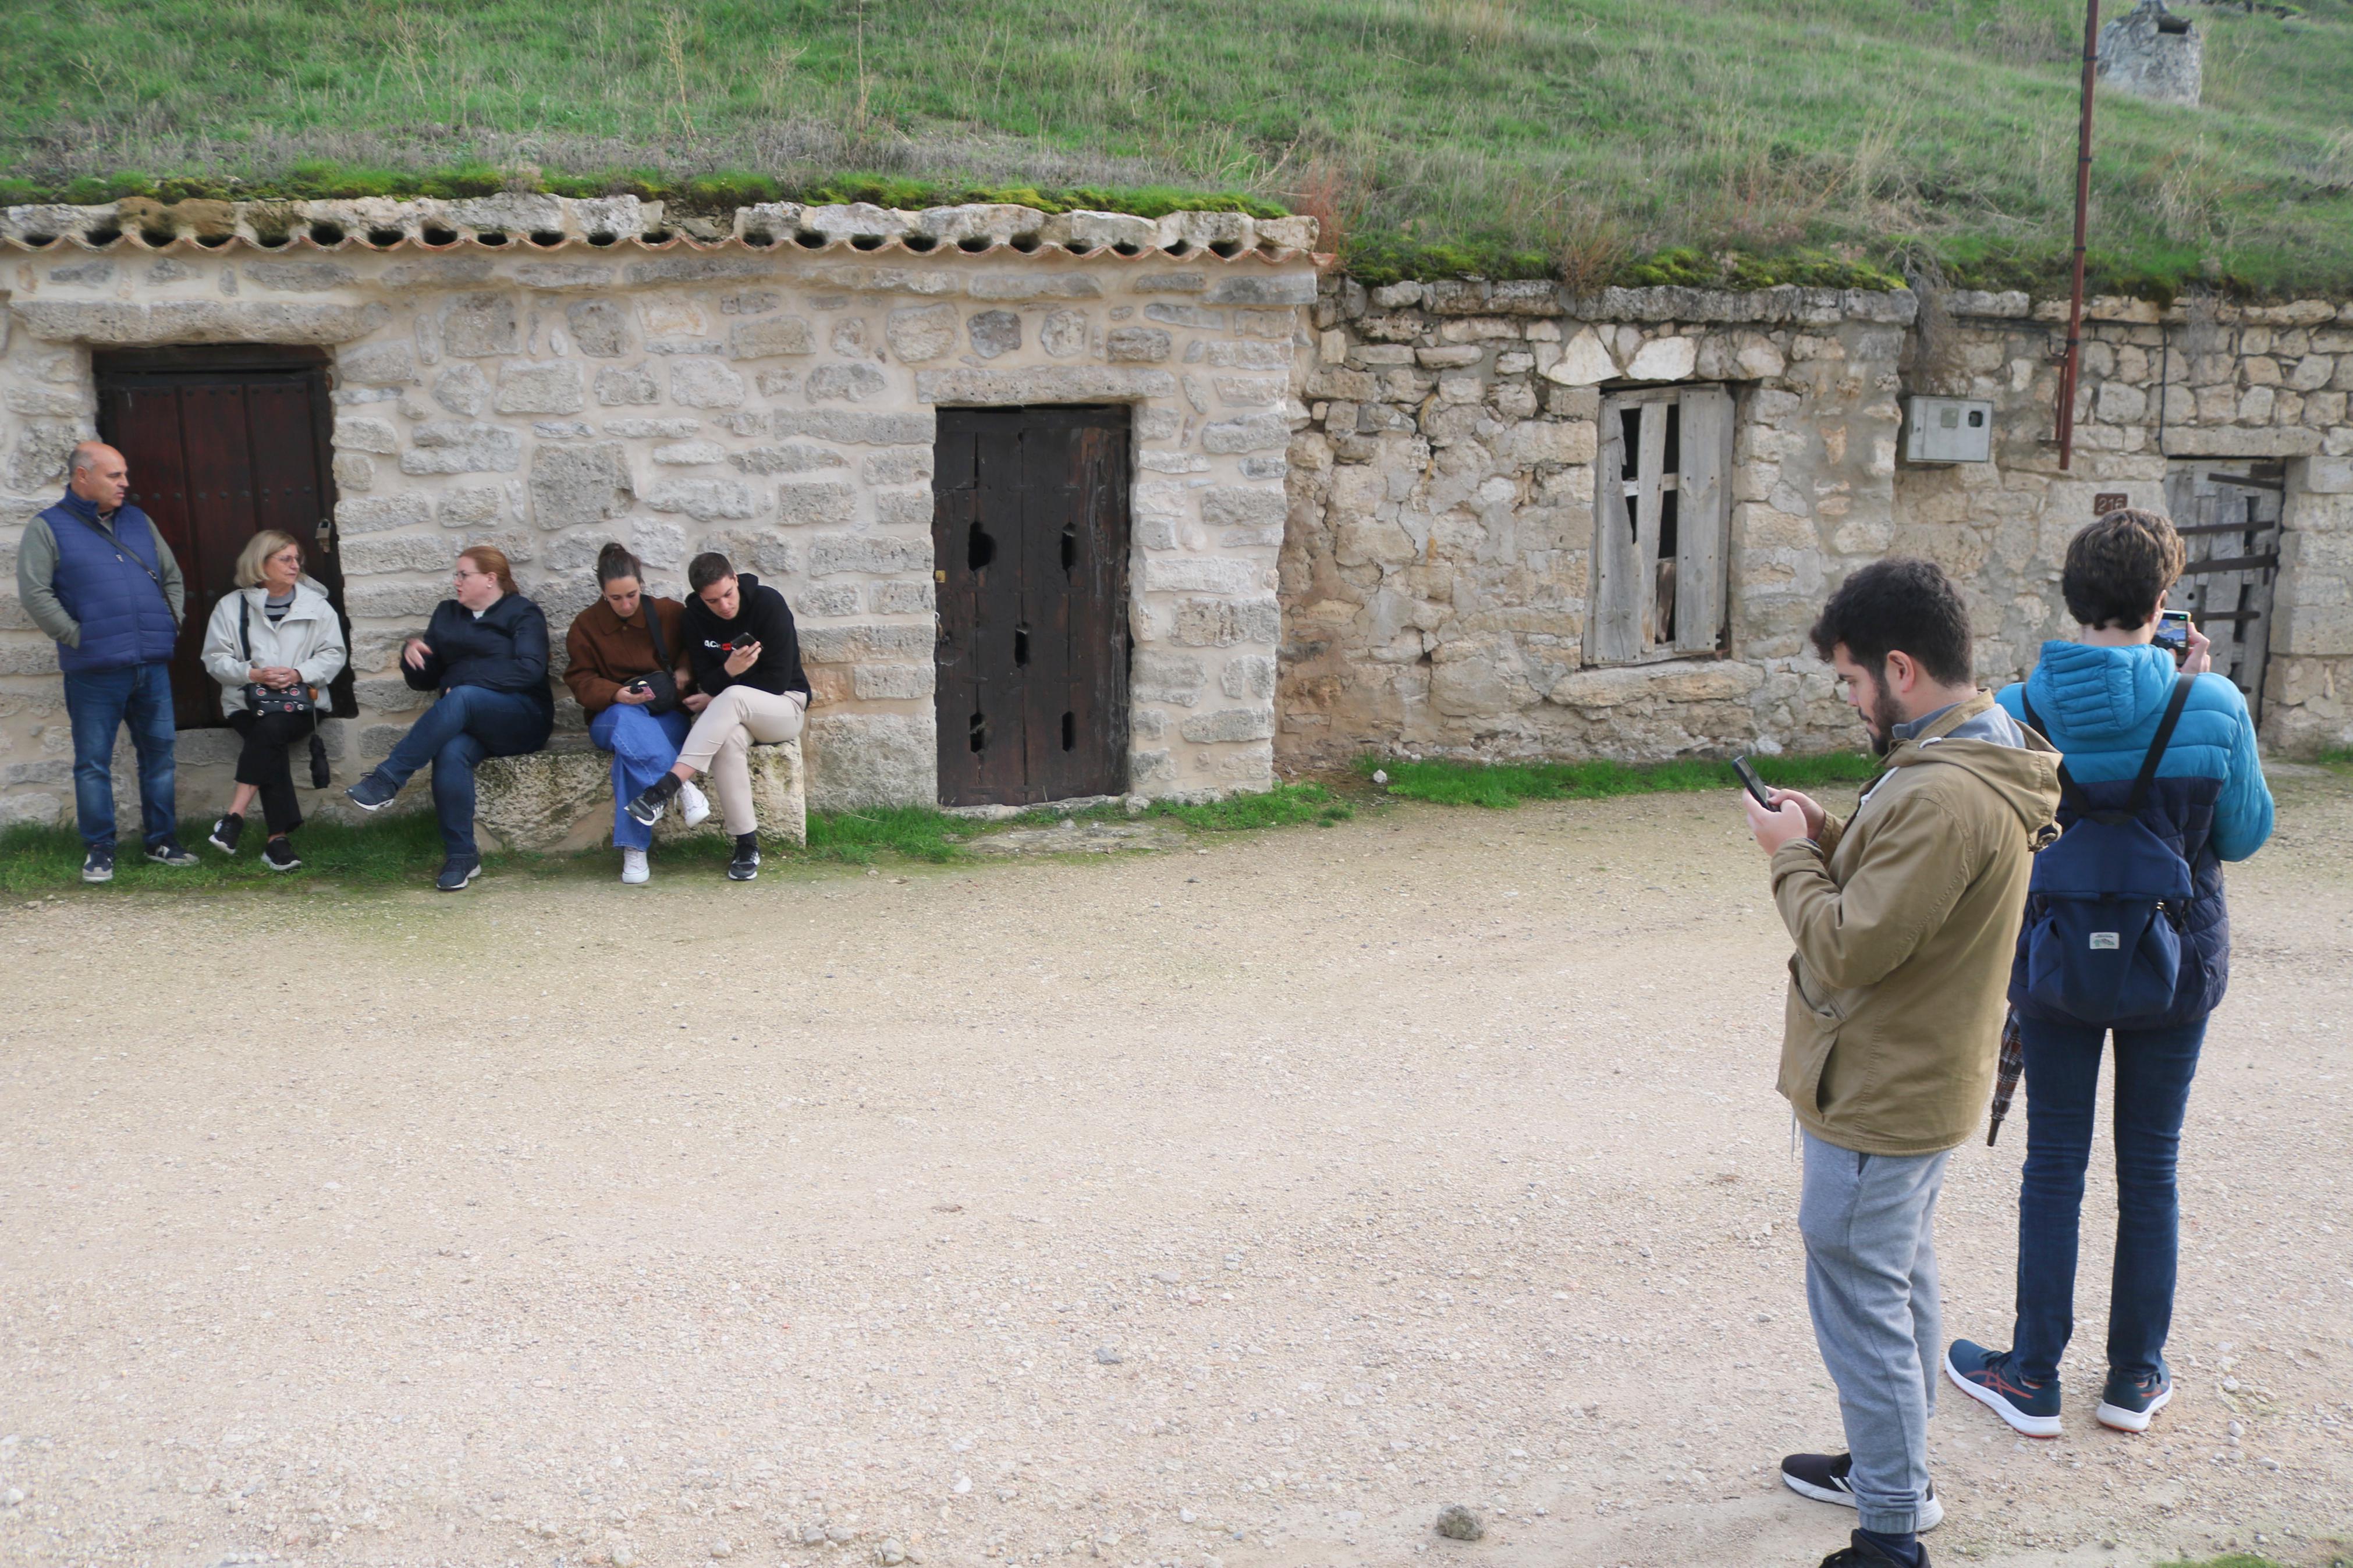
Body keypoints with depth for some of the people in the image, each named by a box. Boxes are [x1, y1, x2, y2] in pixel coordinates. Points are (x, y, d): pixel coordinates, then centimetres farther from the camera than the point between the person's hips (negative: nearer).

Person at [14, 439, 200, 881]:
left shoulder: (139, 522, 15)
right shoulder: (48, 529, 0)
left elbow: (173, 579, 22)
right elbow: (34, 594, -9)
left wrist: (171, 625, 10)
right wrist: (77, 637, -12)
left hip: (153, 665, 4)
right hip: (94, 673, -4)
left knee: (159, 754, 8)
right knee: (94, 763, 1)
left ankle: (162, 841, 18)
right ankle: (98, 851, 10)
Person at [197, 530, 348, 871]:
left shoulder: (316, 605, 10)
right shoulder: (232, 606, 8)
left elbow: (333, 655, 5)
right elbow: (215, 659, 4)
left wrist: (298, 673, -13)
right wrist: (254, 674, -14)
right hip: (247, 704, 0)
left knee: (270, 730, -34)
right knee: (270, 746, -31)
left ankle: (234, 817, -33)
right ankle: (279, 839, -33)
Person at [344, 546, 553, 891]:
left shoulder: (523, 614, 8)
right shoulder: (447, 614, 24)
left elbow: (530, 669, -10)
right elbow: (424, 680, 25)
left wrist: (470, 679, -15)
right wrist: (412, 652, 3)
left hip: (521, 716, -4)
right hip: (466, 721, 4)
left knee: (462, 699, -36)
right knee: (451, 753, -33)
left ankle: (387, 780, -36)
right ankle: (462, 857, -30)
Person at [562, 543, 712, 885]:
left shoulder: (669, 613, 5)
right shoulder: (585, 625, 5)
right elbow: (581, 680, 0)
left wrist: (684, 670, -2)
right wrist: (617, 694, -21)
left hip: (667, 715, 0)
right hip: (612, 713, 0)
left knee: (630, 750, -38)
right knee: (627, 722, -42)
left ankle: (634, 848, -37)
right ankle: (680, 785, -43)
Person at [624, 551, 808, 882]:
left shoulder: (768, 603, -13)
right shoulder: (696, 616, -1)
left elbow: (777, 681, -14)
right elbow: (706, 682, -2)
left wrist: (718, 697, -8)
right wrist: (729, 672, -25)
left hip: (785, 706, -3)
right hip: (734, 714, 3)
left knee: (733, 697, -37)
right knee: (730, 739, -36)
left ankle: (665, 788, -46)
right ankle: (747, 844, -32)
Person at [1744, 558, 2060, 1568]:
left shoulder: (1944, 796, -29)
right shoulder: (1977, 763, 5)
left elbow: (1849, 947, -27)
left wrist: (1792, 855, -13)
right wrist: (1831, 838, -1)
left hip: (1878, 1100, -11)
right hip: (1921, 1082, 11)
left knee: (1859, 1302, 1)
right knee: (1899, 1284, 23)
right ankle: (1893, 1468, 39)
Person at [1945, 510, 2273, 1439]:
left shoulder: (2023, 712, -12)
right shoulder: (2212, 707, -13)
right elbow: (2246, 836, 0)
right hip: (2178, 962, 0)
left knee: (2055, 1162, 10)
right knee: (2151, 1166, 13)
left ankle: (2034, 1378, 18)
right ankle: (2136, 1376, 24)